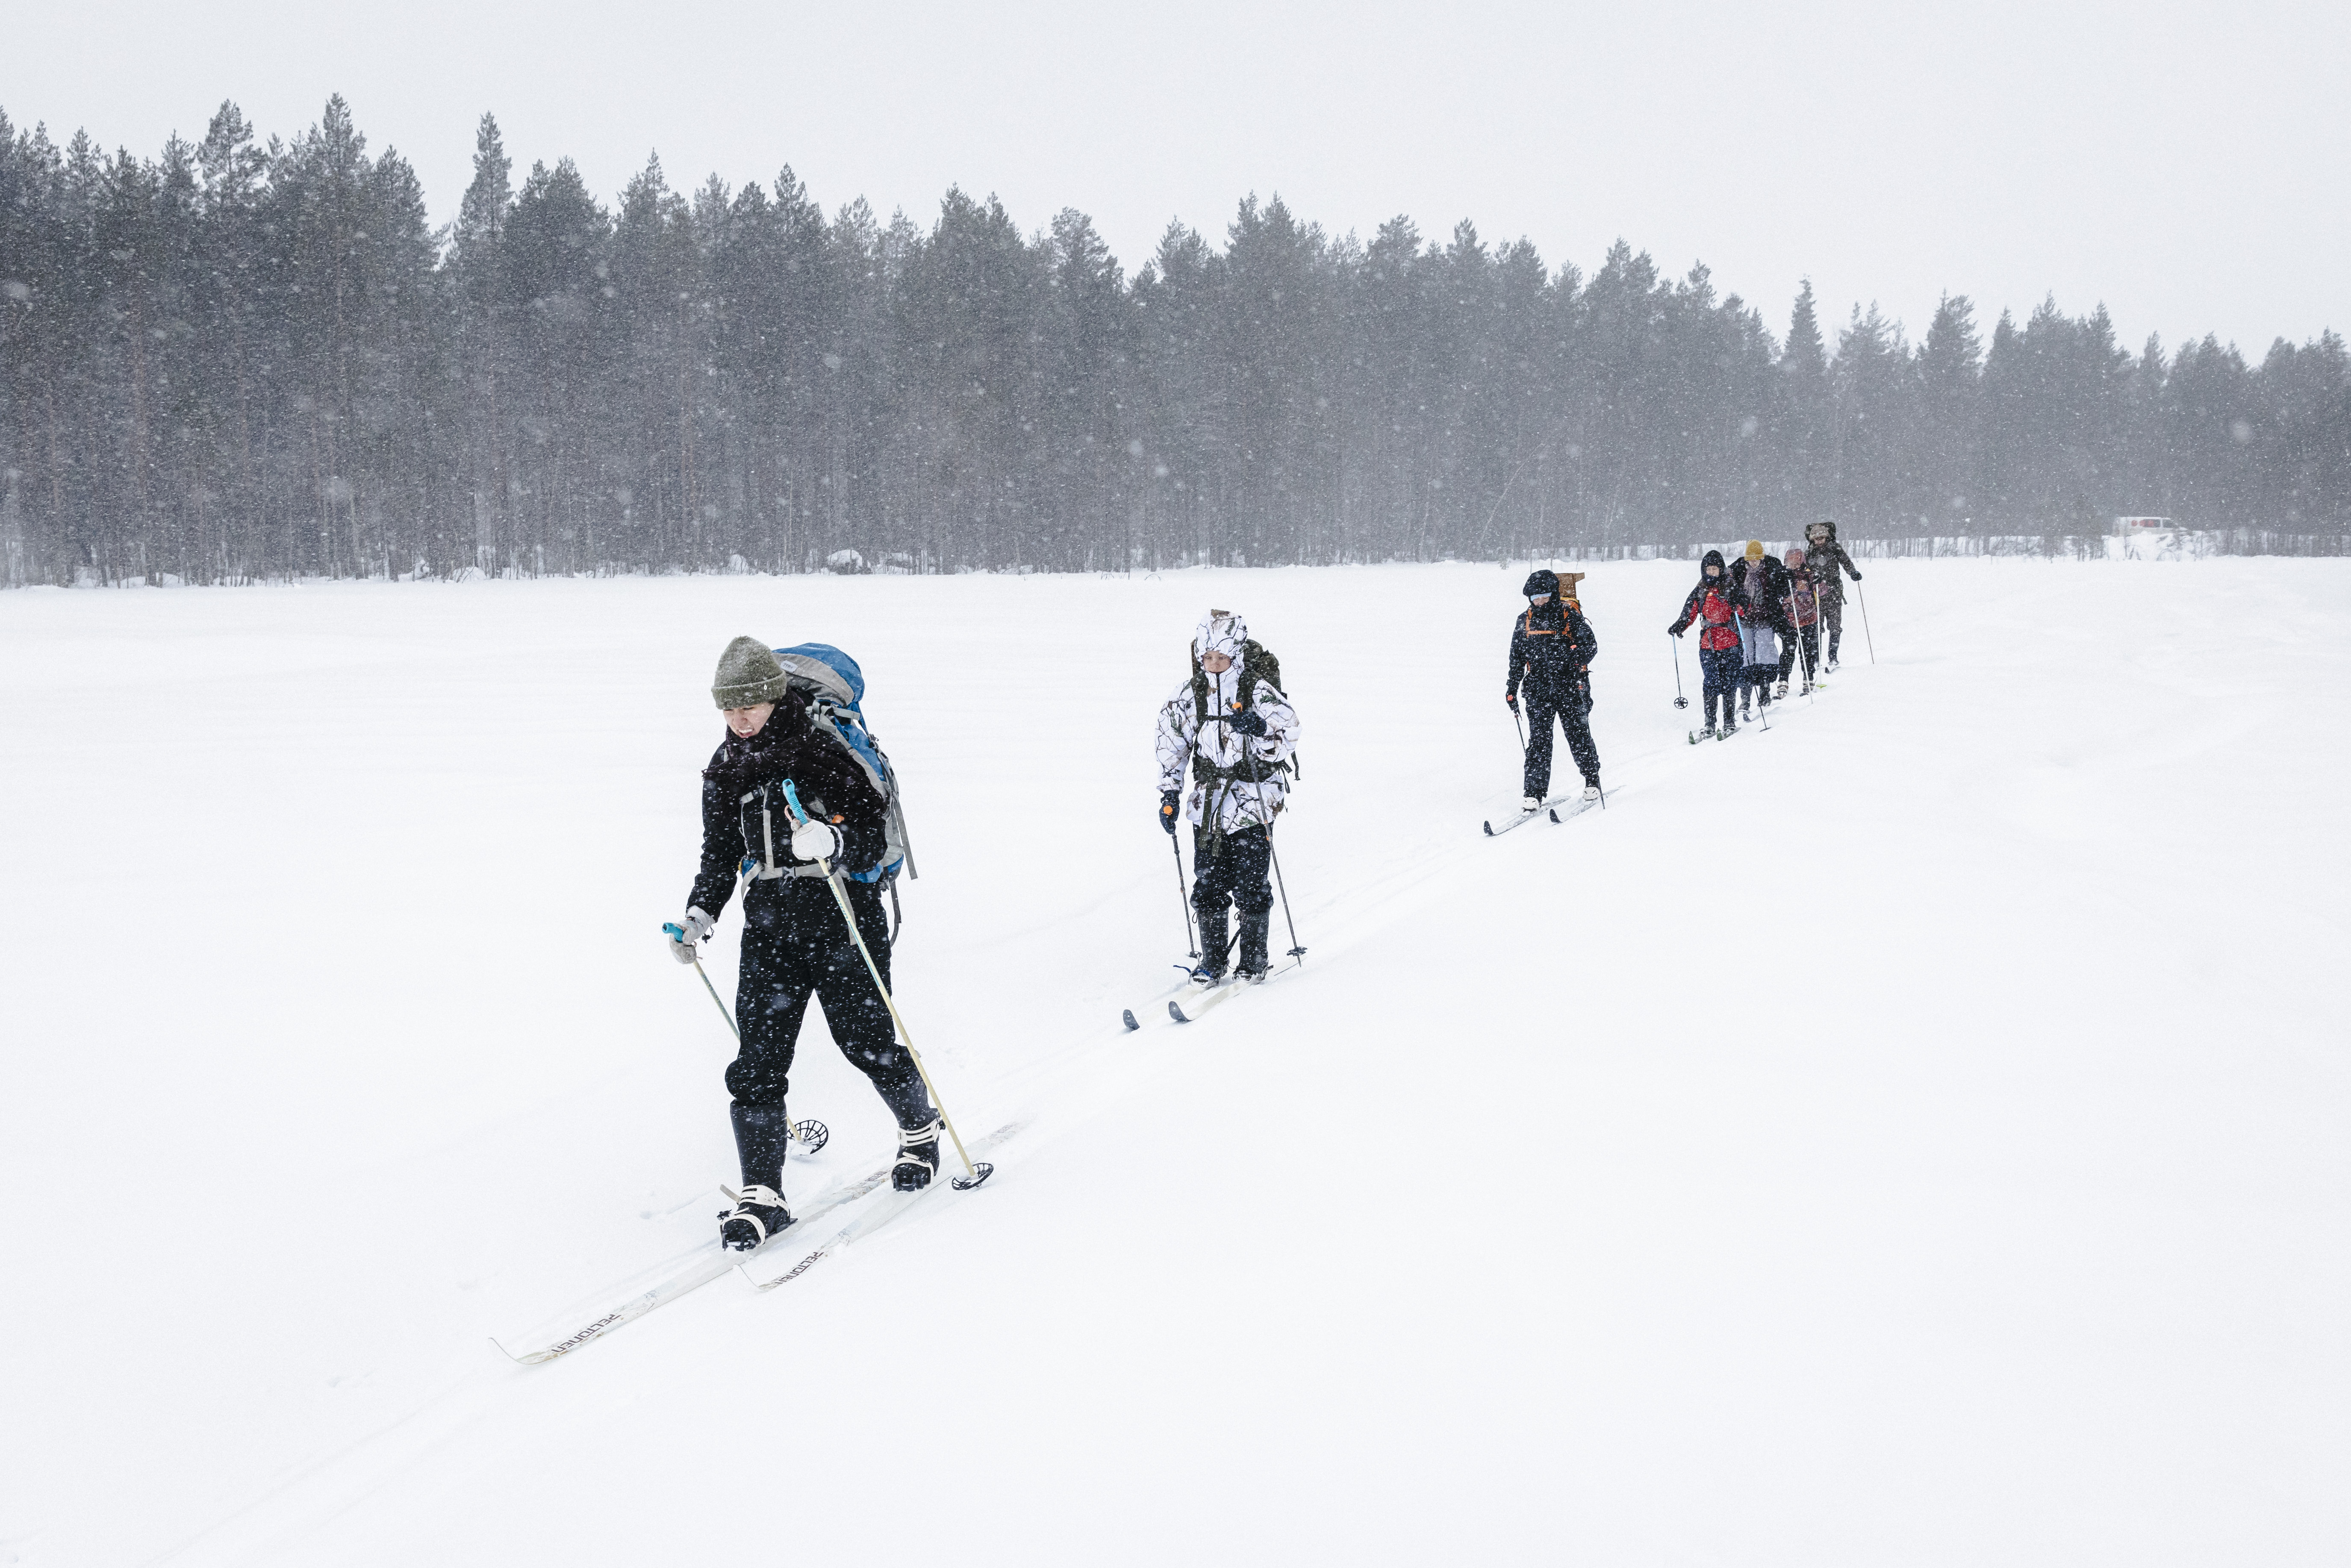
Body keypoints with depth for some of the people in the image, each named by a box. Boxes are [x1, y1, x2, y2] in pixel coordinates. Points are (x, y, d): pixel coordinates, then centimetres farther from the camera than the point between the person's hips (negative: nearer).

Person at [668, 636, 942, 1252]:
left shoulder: (828, 754, -8)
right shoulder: (726, 772, 9)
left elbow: (874, 839, -10)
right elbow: (720, 855, 17)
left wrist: (835, 841, -31)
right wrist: (700, 916, 3)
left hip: (844, 919, -4)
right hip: (770, 927, 4)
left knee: (866, 1041, 2)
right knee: (757, 1061, -6)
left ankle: (922, 1132, 31)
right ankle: (762, 1194, -1)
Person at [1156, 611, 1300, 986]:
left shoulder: (1260, 693, -10)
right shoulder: (1190, 694, 2)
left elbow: (1288, 739, -9)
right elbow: (1172, 743, 11)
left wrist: (1261, 731, -29)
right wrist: (1169, 793, 8)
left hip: (1253, 800, -3)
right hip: (1208, 801, 4)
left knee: (1250, 886, -4)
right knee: (1208, 885, 3)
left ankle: (1253, 961, 11)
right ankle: (1211, 963, 14)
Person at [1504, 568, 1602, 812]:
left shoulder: (1570, 615, -2)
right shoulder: (1525, 622, 10)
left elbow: (1591, 645, -3)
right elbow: (1517, 658, 17)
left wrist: (1574, 656, -23)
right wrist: (1512, 689, 14)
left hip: (1570, 688, -3)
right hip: (1538, 689, 3)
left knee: (1578, 736, 3)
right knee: (1538, 741, -4)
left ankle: (1592, 781, 25)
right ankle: (1534, 793, -5)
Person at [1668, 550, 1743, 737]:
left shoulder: (1730, 588, 3)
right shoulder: (1699, 592, 12)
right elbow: (1689, 614, 10)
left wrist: (1737, 604, -27)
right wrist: (1679, 627, -7)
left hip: (1729, 643, -2)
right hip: (1707, 644, 2)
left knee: (1729, 683, -2)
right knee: (1711, 684, -4)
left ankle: (1730, 722, 7)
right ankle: (1709, 724, -2)